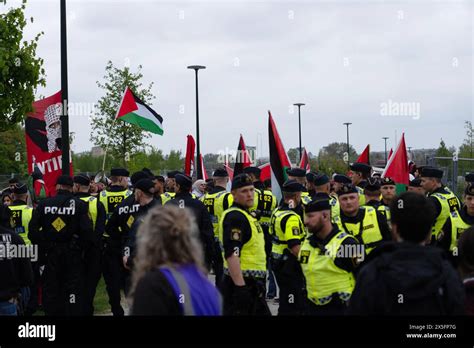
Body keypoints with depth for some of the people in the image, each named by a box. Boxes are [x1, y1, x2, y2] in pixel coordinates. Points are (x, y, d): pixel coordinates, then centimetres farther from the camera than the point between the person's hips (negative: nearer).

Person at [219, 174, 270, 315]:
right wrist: (240, 287, -30)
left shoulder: (245, 215, 17)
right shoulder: (235, 217, -16)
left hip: (252, 285, 11)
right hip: (240, 284, -10)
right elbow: (231, 254, -26)